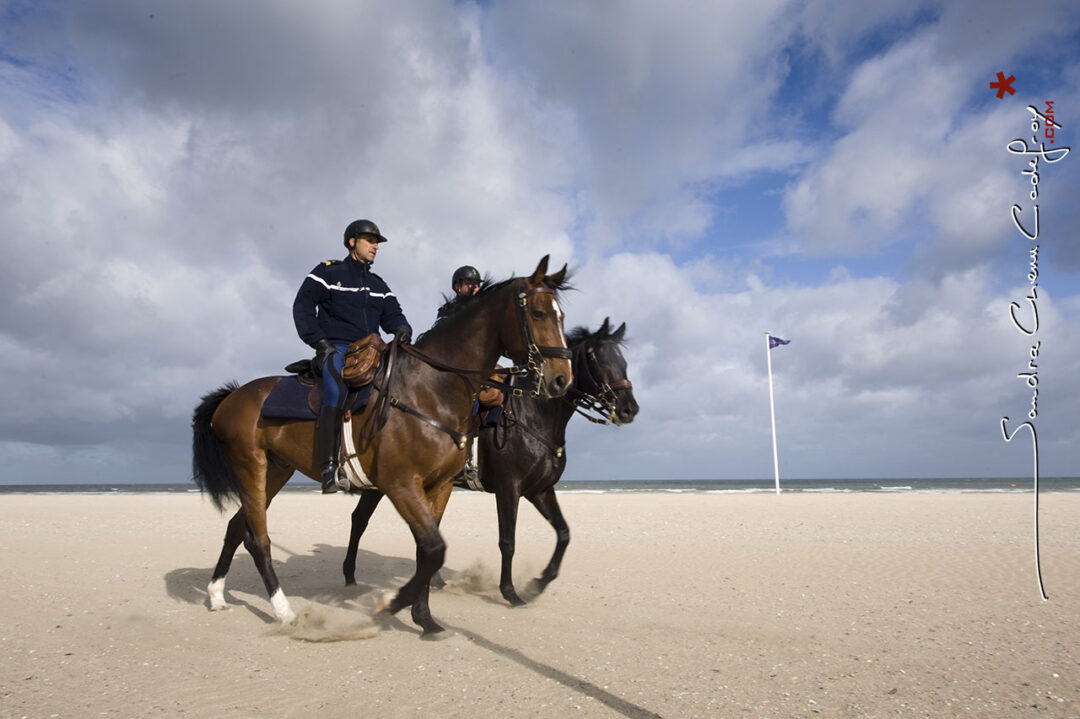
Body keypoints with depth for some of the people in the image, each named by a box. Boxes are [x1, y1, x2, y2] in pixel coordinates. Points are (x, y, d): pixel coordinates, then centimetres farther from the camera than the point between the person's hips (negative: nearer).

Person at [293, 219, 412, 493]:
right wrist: (319, 341, -11)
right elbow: (302, 306, 1)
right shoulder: (328, 272, 7)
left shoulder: (379, 285, 24)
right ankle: (329, 468, -34)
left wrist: (402, 327, -9)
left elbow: (391, 314, 15)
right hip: (335, 350, -6)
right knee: (337, 392, -33)